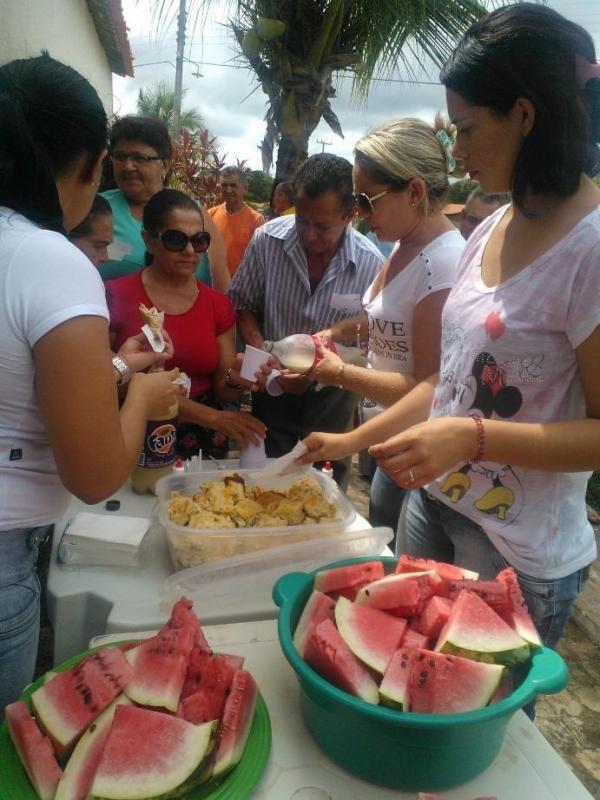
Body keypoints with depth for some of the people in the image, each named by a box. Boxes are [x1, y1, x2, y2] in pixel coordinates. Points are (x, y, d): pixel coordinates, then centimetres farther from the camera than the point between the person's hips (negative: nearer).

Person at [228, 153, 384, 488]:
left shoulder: (372, 265, -17)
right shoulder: (267, 239, -13)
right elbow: (243, 304, -1)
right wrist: (259, 349, -18)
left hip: (332, 395, 0)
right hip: (273, 388, 1)